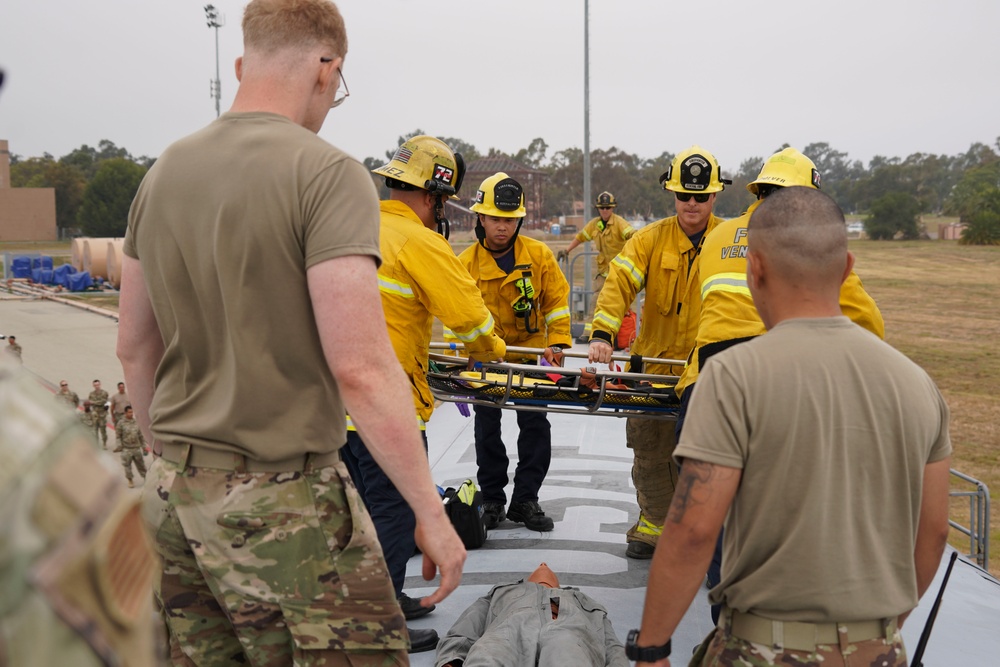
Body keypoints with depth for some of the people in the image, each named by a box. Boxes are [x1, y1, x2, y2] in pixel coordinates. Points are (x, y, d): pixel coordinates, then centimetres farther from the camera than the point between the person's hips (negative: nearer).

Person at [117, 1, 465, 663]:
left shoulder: (163, 173, 8)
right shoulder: (326, 173, -14)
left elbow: (135, 347, 14)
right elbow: (360, 368, -21)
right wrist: (431, 512, -13)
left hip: (174, 492, 8)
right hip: (282, 498, -7)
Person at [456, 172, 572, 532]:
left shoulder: (539, 255, -7)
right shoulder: (466, 263, -8)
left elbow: (556, 302, 0)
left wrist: (556, 343, -10)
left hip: (529, 353, 0)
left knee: (535, 427, 1)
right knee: (487, 428, 6)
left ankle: (525, 500, 14)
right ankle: (493, 500, 19)